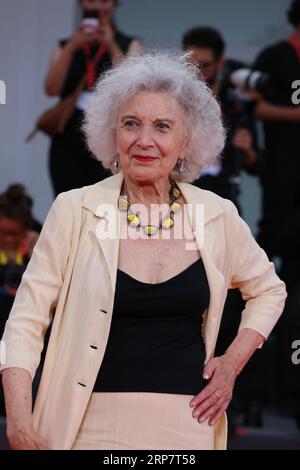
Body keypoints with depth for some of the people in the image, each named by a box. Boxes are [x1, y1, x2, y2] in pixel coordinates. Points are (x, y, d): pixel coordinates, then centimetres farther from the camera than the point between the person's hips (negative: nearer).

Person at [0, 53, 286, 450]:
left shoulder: (218, 216, 3)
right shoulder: (75, 211, -4)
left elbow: (268, 290, 20)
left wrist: (233, 362, 6)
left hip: (187, 424, 2)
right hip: (97, 424, -2)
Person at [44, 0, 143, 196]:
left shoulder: (129, 45, 11)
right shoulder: (66, 47, 16)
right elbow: (52, 89, -2)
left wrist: (112, 47, -13)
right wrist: (72, 47, -10)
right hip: (69, 143, 2)